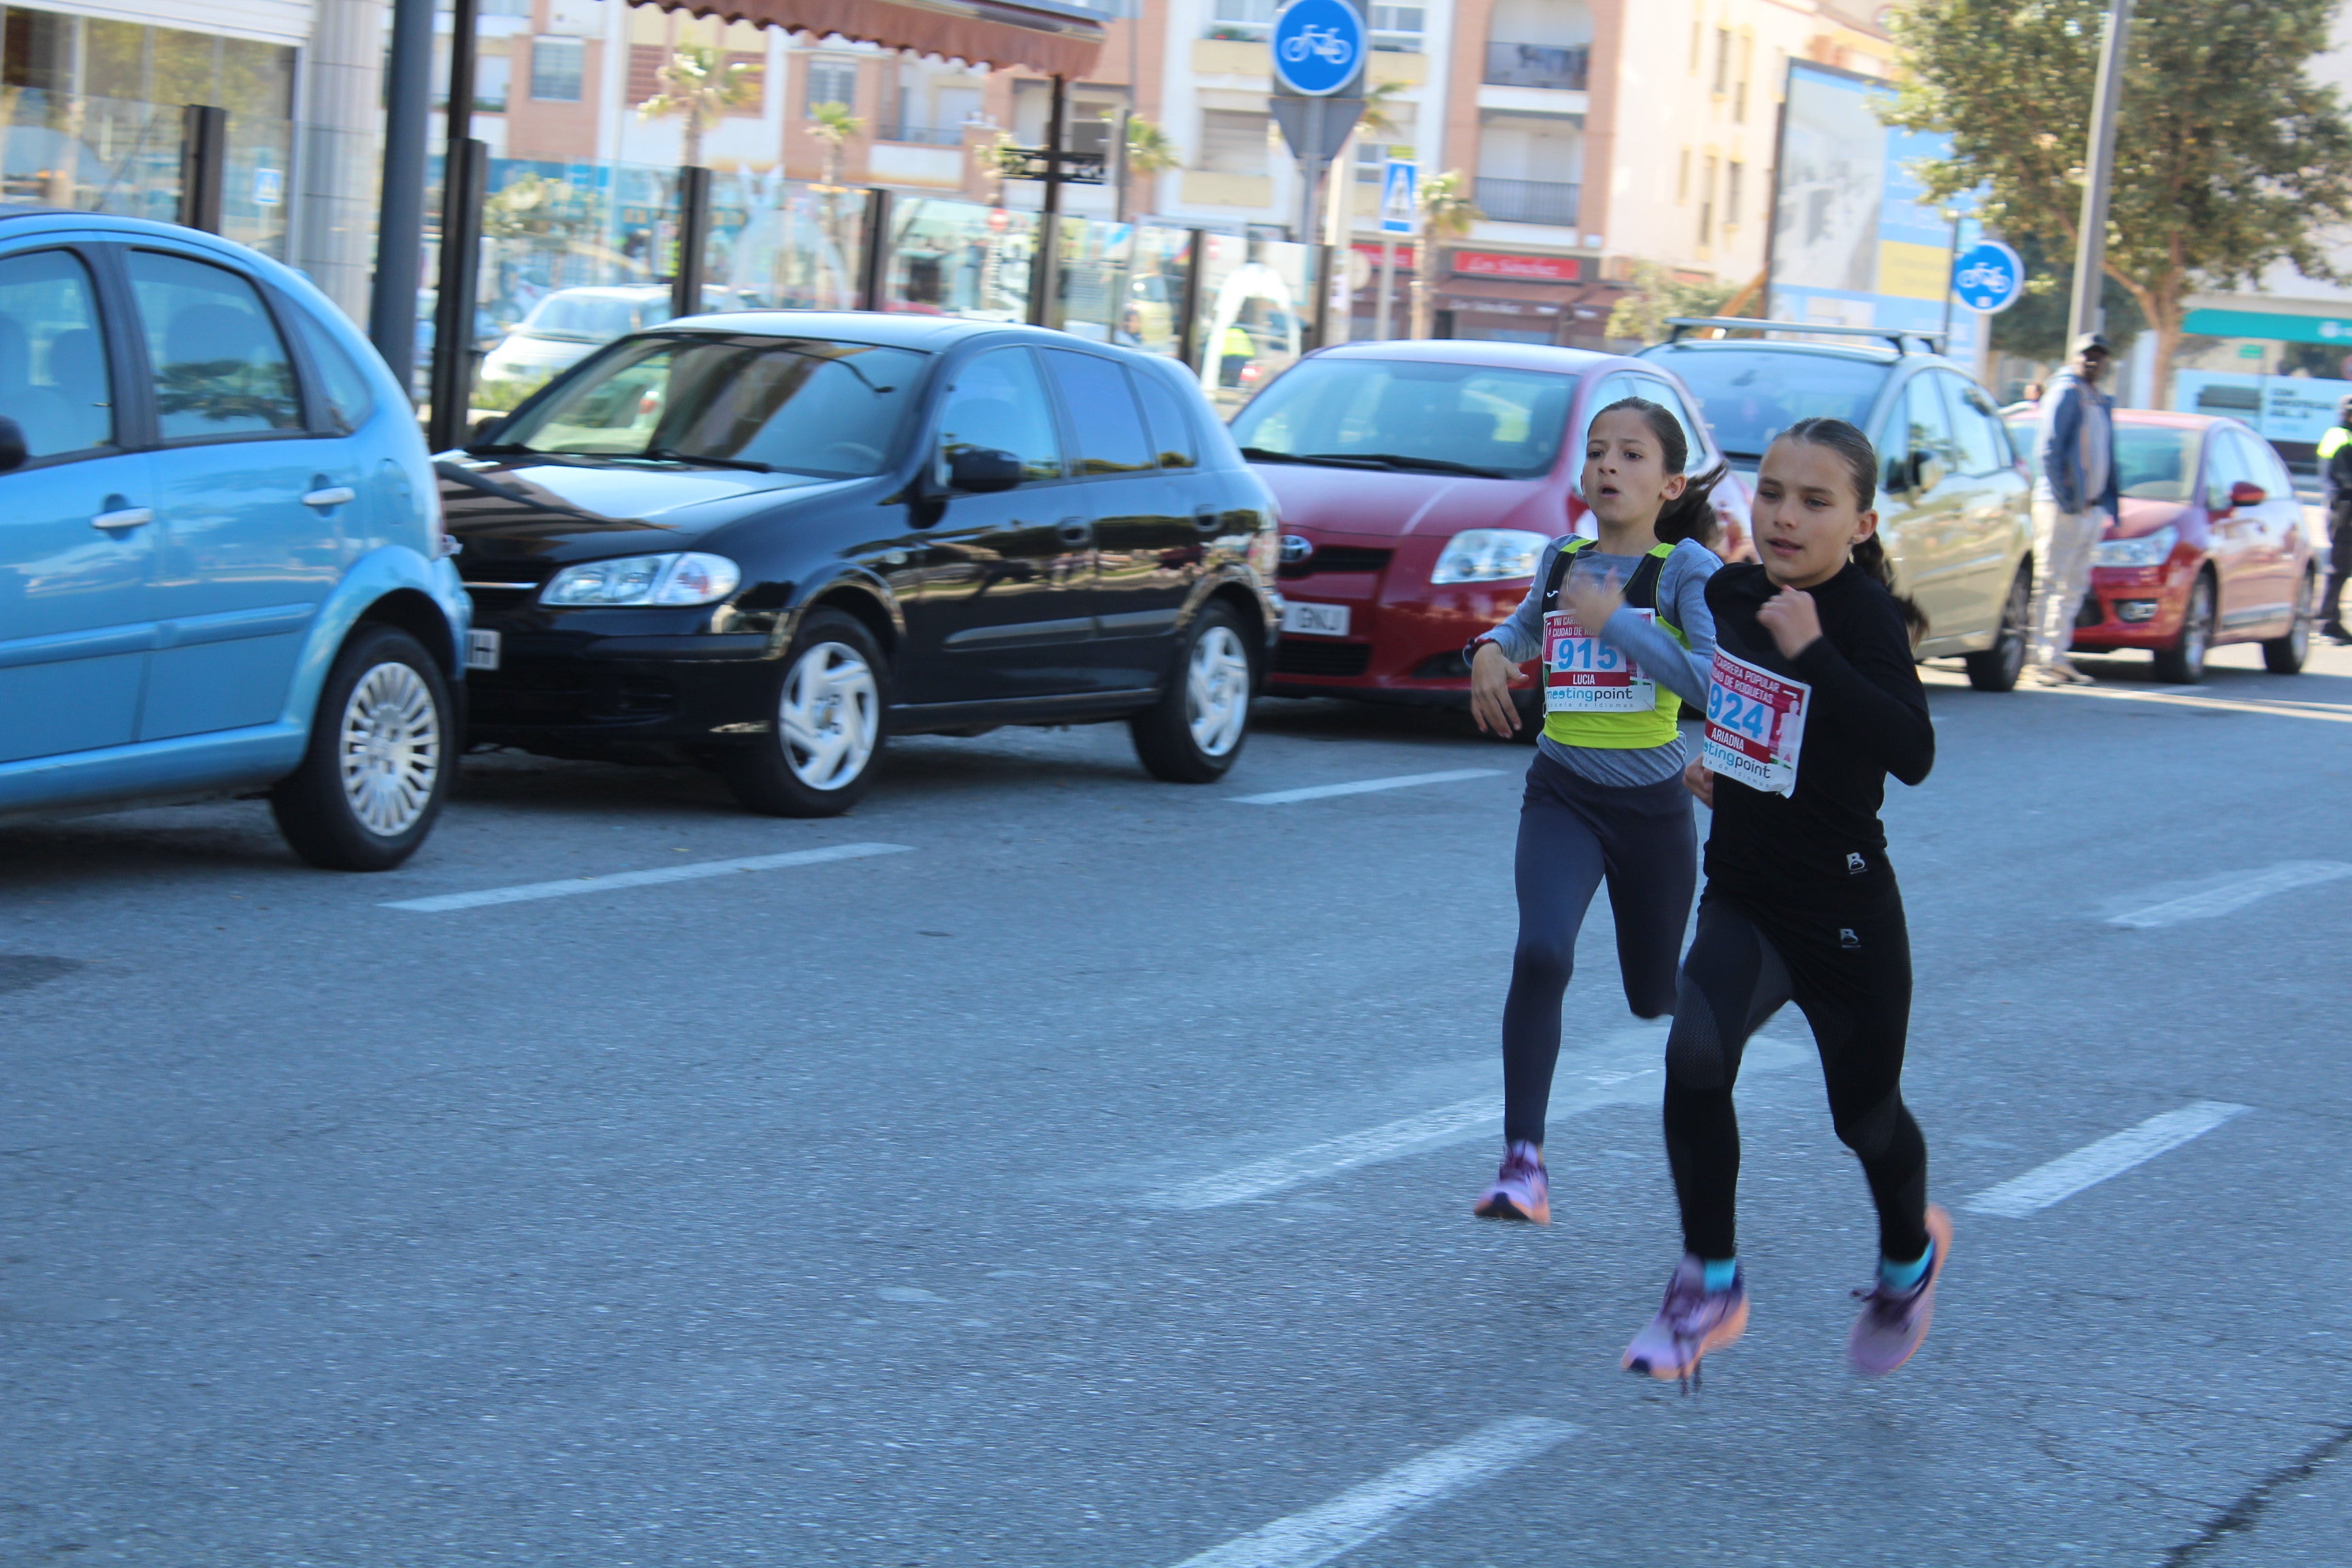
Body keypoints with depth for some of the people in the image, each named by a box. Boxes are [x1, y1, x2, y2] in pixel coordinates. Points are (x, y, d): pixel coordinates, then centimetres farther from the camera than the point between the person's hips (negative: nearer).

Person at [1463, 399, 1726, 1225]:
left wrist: (1613, 620, -25)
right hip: (1562, 794, 2)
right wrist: (1492, 649, 6)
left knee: (1658, 997, 13)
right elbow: (1527, 623, 28)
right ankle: (1523, 1162, -21)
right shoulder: (1560, 559, 4)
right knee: (1540, 956, -23)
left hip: (1652, 806, -2)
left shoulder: (1686, 567, -9)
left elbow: (1713, 680, -24)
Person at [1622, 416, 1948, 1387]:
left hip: (1845, 912, -4)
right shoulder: (1731, 594, -1)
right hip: (1742, 896, 4)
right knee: (1696, 1056, -22)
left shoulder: (1863, 614, -19)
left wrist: (1813, 651, -36)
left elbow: (1912, 753, -34)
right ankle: (1710, 1284, -7)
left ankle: (1910, 1255, 46)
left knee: (1866, 1116, 13)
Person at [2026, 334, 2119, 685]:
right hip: (2060, 507, -8)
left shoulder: (2100, 402, 19)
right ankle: (2040, 657, -7)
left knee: (2074, 588, 10)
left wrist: (2106, 505, 12)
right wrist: (2065, 498, -16)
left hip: (2090, 508, 8)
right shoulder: (2065, 392, -6)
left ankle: (2055, 656, 14)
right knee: (2050, 583, -8)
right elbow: (2048, 449, -13)